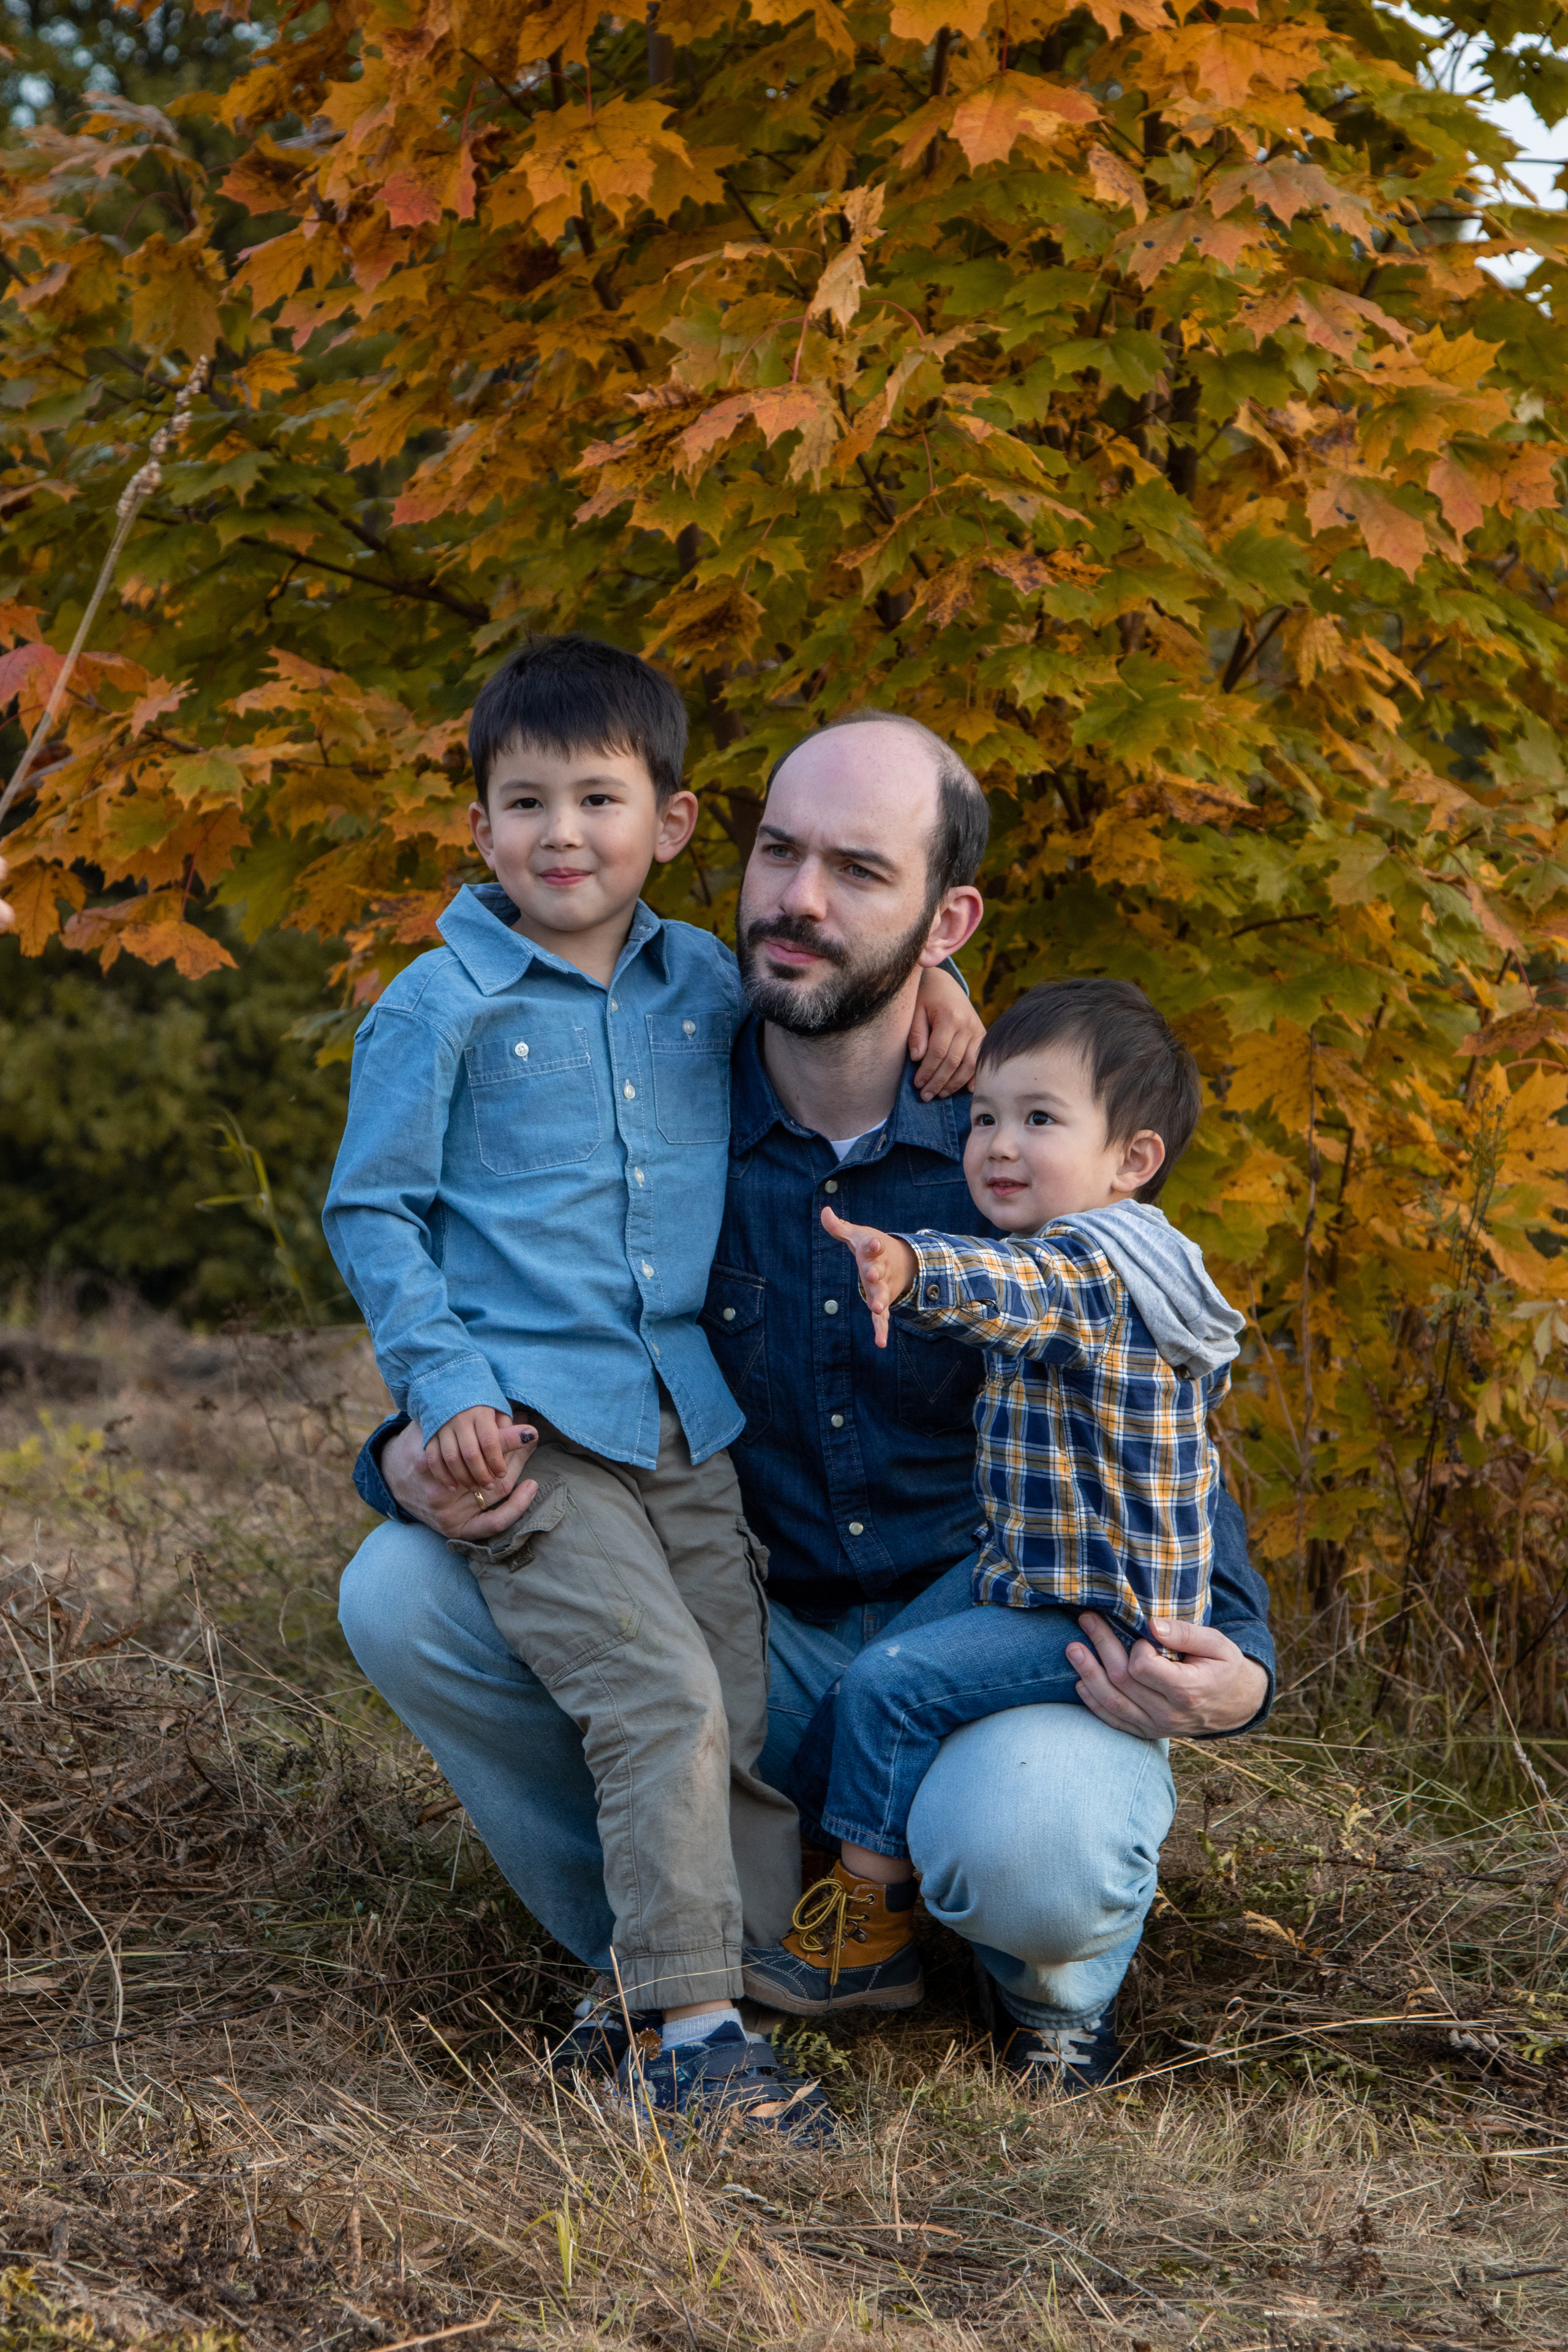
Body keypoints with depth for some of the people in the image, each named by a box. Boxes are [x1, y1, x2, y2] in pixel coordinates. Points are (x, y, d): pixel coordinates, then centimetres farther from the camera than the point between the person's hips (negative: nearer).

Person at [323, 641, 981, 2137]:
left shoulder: (707, 986, 10)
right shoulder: (440, 1007, -4)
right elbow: (369, 1209, 0)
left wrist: (911, 977, 9)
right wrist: (444, 1385, -11)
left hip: (686, 1430, 6)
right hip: (525, 1430, -6)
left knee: (749, 1727, 5)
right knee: (664, 1705, -17)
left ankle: (743, 1986, 16)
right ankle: (688, 2034, -12)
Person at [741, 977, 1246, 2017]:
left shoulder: (1092, 1264, -19)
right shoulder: (1105, 1271, 16)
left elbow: (1013, 1289, -43)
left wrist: (914, 1268, -63)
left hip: (1094, 1618, -11)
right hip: (1044, 1592, 11)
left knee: (893, 1685, -18)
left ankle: (869, 1935, -9)